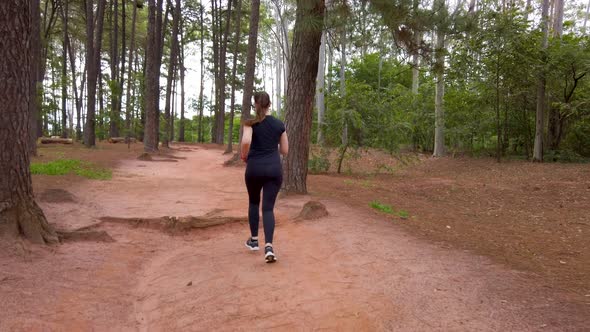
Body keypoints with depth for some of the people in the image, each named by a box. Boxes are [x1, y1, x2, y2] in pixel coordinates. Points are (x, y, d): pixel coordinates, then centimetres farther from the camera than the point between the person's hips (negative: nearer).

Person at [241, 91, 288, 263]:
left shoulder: (250, 123, -3)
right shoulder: (279, 124, 6)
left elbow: (246, 141, -22)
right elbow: (285, 150, 10)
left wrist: (244, 156, -3)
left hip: (254, 168, -1)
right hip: (274, 168, 1)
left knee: (254, 202, 22)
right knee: (268, 207, 0)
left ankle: (254, 240, 29)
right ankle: (269, 247, -15)